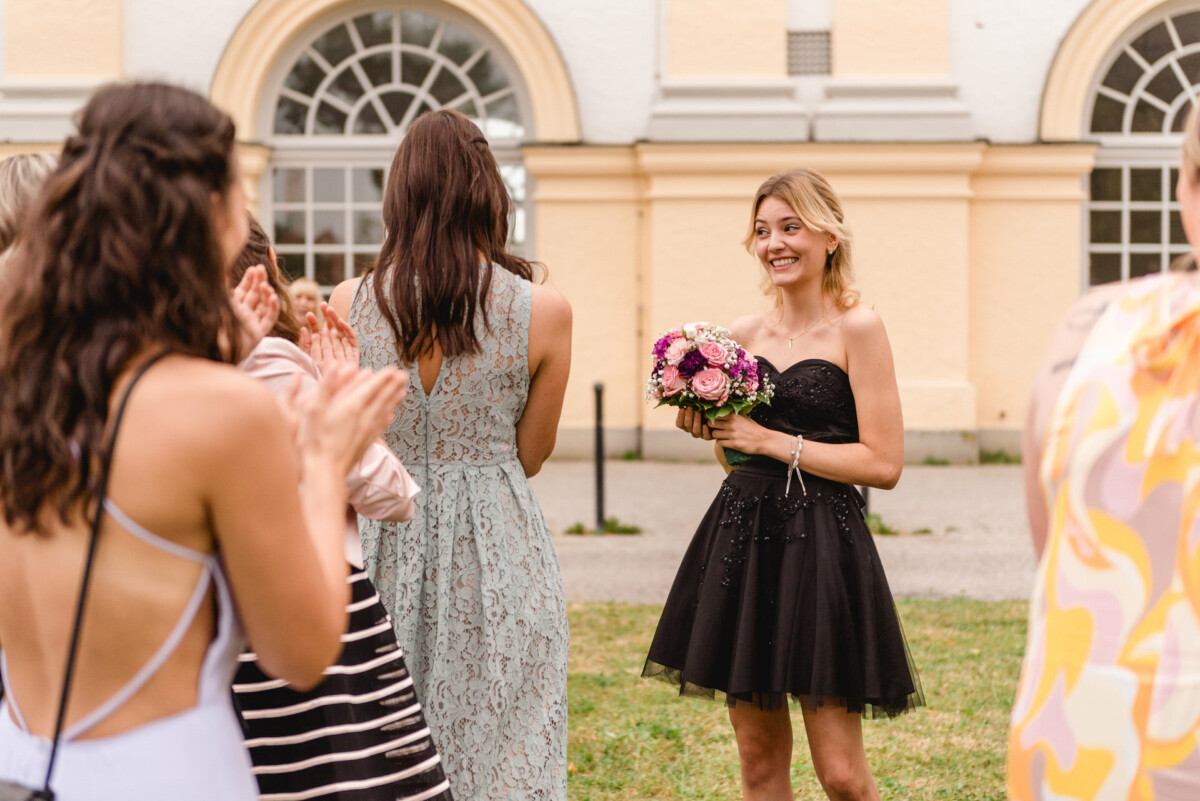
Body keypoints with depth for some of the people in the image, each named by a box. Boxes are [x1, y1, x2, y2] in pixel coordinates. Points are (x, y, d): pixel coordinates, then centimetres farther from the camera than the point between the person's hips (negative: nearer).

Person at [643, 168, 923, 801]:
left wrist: (770, 441, -11)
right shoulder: (744, 334, 11)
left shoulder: (856, 327, -5)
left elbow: (883, 464, -12)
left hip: (820, 543, -5)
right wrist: (713, 431, 1)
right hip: (741, 538, 5)